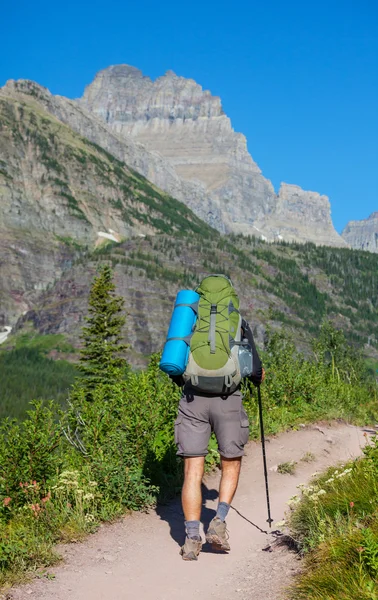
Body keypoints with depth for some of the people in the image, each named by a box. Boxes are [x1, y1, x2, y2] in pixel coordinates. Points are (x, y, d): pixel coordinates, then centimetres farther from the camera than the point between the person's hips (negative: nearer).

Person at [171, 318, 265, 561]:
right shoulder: (239, 324, 8)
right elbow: (255, 369, 1)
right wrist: (258, 378, 24)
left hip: (192, 398, 1)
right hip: (227, 399, -1)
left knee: (193, 471, 5)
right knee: (231, 465, 17)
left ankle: (192, 538, -2)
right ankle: (219, 522, 1)